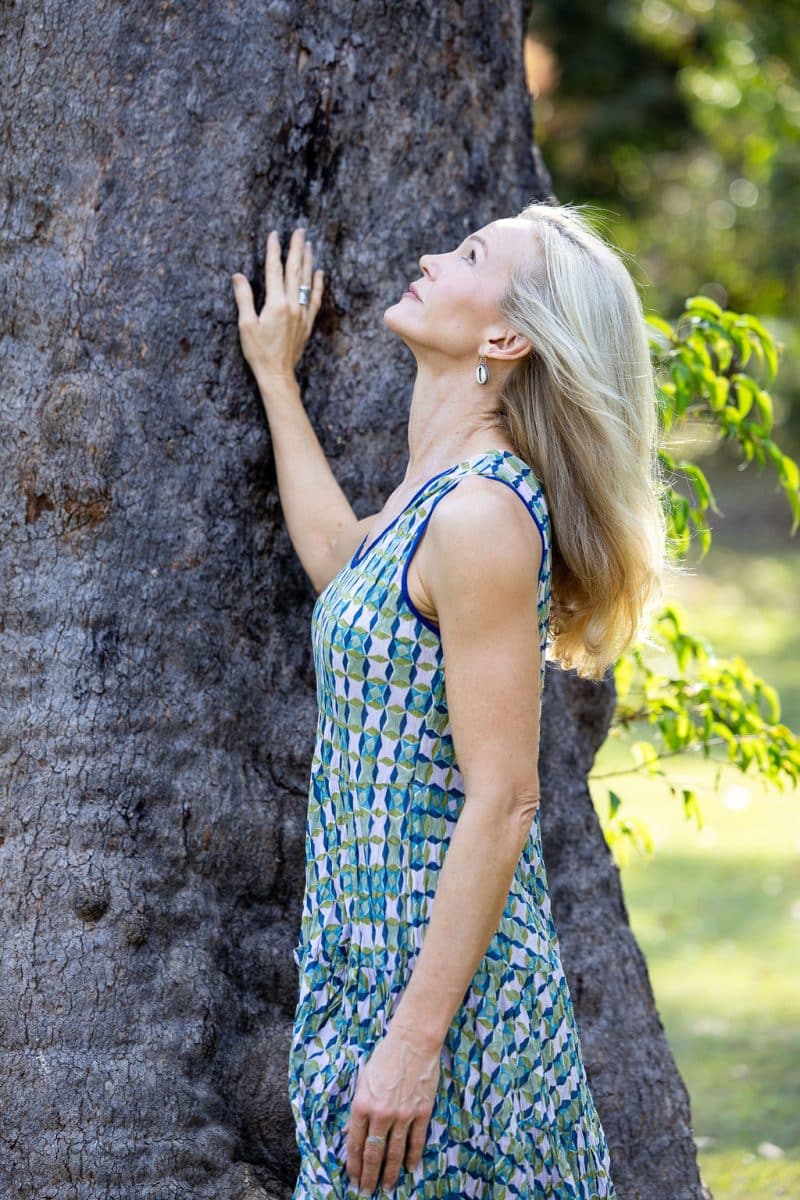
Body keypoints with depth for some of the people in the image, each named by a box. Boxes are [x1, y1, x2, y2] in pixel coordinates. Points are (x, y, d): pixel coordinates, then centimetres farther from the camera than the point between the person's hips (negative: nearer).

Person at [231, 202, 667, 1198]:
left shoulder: (483, 513, -18)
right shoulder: (431, 491, 9)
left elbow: (502, 803, -21)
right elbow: (336, 554, 33)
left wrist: (415, 1040, -23)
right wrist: (276, 375, 39)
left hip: (441, 979, -9)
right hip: (373, 959, 9)